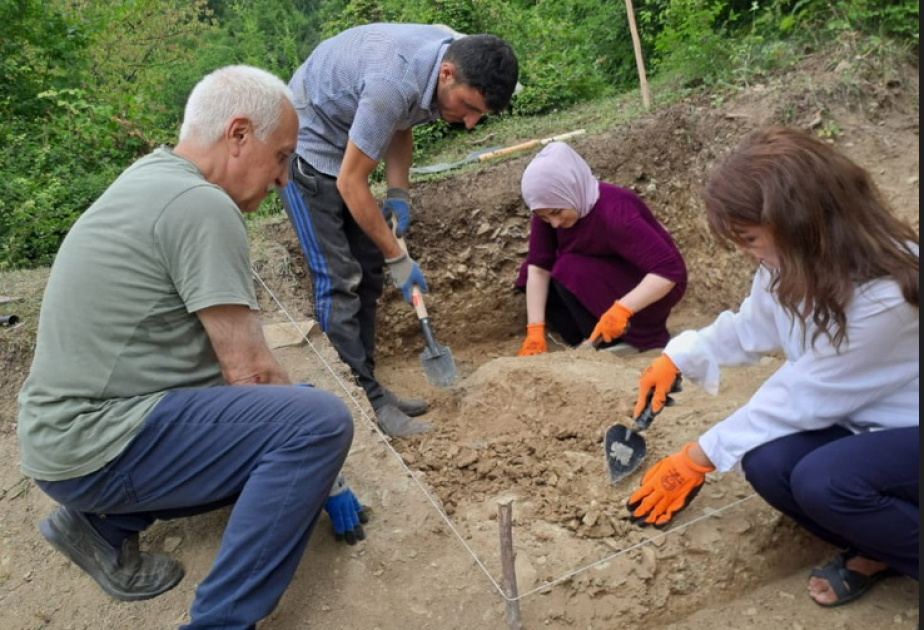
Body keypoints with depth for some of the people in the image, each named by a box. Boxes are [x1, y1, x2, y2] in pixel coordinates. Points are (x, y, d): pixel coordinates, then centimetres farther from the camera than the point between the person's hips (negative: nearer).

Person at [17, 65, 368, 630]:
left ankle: (105, 522, 17)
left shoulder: (152, 178, 11)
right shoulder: (202, 206, -19)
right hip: (95, 446, -10)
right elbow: (251, 372, -19)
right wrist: (319, 465, -3)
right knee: (320, 421, -21)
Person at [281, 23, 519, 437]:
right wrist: (398, 257, -18)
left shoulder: (454, 55, -9)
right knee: (338, 279, -11)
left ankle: (365, 386, 15)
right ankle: (365, 406, -6)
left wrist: (398, 194, -5)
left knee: (368, 272, 7)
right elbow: (350, 184, -26)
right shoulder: (392, 84, -35)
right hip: (309, 142, -8)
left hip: (346, 144, 9)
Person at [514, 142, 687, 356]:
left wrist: (621, 309, -45)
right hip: (608, 273, 7)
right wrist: (535, 332, -24)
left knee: (570, 274, -28)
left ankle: (632, 337, -12)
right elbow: (538, 267, -17)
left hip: (653, 286, -7)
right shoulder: (550, 209, -15)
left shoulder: (615, 213, -33)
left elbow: (669, 270, -36)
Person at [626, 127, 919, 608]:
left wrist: (698, 458, -20)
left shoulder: (884, 296, -35)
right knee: (769, 463, -22)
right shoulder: (797, 260, -11)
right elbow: (750, 326, 8)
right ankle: (877, 550, 6)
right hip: (862, 418, 7)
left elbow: (798, 398, -28)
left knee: (823, 480, -34)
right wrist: (676, 359, -4)